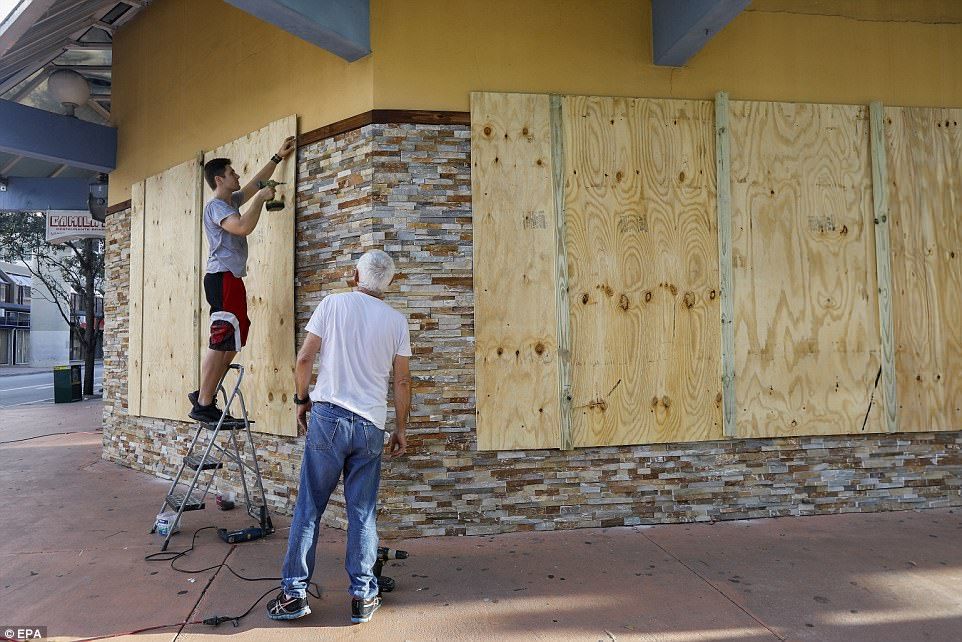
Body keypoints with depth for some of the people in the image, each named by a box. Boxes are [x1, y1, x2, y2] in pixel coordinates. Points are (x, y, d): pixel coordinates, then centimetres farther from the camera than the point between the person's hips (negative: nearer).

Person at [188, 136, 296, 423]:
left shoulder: (231, 202, 22)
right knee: (221, 343, -12)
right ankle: (204, 405, -9)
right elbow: (244, 227, -24)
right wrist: (261, 199, -11)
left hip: (231, 279, 10)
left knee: (232, 342, 10)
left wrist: (278, 157, 37)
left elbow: (255, 184, 36)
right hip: (223, 278, -10)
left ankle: (203, 395, 15)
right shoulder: (215, 205, -6)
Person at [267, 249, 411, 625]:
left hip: (328, 415, -1)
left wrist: (301, 400, 12)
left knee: (309, 507, 8)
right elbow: (402, 381, 5)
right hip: (371, 425, 2)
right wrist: (401, 429, 14)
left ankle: (294, 593, 15)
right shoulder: (397, 321, 5)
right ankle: (363, 597, 15)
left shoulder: (333, 304, 0)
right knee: (363, 513, 10)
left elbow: (305, 359, -3)